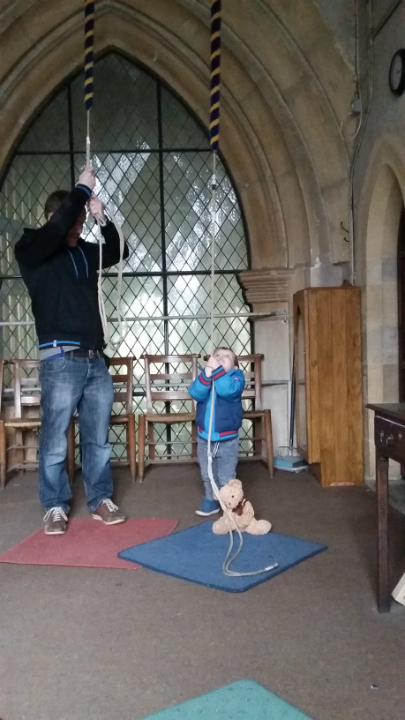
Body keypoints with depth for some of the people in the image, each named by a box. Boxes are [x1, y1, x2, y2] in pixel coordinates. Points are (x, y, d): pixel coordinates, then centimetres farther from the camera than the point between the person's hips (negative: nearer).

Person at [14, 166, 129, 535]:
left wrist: (103, 218, 4)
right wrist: (82, 189, -10)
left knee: (98, 438, 11)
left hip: (95, 360, 6)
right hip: (61, 361, -5)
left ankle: (101, 501, 22)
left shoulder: (84, 252, 15)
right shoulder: (32, 250, -2)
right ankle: (56, 507, 15)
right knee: (55, 440, 1)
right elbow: (55, 227, -20)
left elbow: (118, 252, 19)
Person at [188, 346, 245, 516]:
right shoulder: (203, 376, 0)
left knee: (226, 477, 8)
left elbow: (229, 390, -31)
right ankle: (211, 499, 37)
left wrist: (217, 370, -33)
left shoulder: (235, 375, -9)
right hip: (204, 437, 4)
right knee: (207, 474, 20)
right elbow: (196, 393, -20)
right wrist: (206, 374, -33)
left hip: (227, 438, -4)